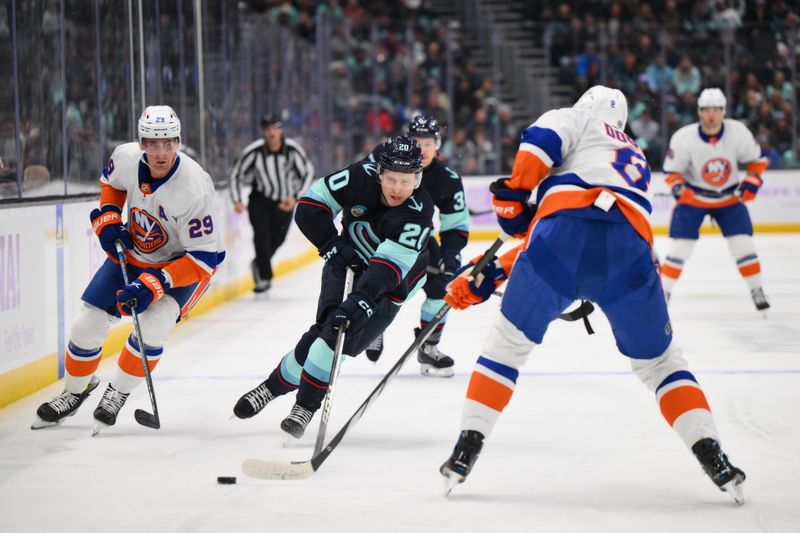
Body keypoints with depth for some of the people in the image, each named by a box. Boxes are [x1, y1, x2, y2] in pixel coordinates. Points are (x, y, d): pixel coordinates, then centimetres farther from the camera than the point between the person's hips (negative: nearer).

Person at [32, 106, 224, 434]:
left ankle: (117, 394, -1)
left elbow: (204, 258, -29)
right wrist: (107, 220, -7)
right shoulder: (126, 158, -20)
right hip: (132, 252, 5)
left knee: (152, 328, -26)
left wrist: (154, 284, -35)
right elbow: (111, 181, 9)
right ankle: (75, 391, 27)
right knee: (87, 323, 1)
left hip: (182, 263, -5)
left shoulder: (193, 188, -34)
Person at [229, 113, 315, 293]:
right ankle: (264, 277, -12)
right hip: (260, 199, -2)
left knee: (277, 238, 9)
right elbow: (236, 173, -7)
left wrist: (295, 197, -16)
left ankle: (259, 264, 39)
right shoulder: (254, 151, -21)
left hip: (285, 202, 2)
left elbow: (308, 172, -7)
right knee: (261, 234, -19)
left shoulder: (293, 150, -20)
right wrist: (237, 200, -14)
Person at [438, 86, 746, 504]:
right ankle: (710, 454, 5)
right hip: (630, 248, 4)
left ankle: (468, 447, 12)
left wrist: (514, 192, 4)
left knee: (508, 341, 16)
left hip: (566, 225, -4)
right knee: (658, 360, 20)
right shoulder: (636, 160, 42)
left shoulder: (576, 120, 28)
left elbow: (542, 139, -1)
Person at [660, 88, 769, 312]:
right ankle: (663, 293, 1)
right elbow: (671, 170, -10)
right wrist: (677, 185, -30)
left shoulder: (738, 132, -17)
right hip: (693, 197, -2)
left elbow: (757, 159, -1)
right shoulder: (684, 138, -21)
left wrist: (752, 181, -15)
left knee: (743, 243, -5)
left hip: (729, 197, 2)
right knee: (680, 247, -10)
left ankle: (757, 291, 11)